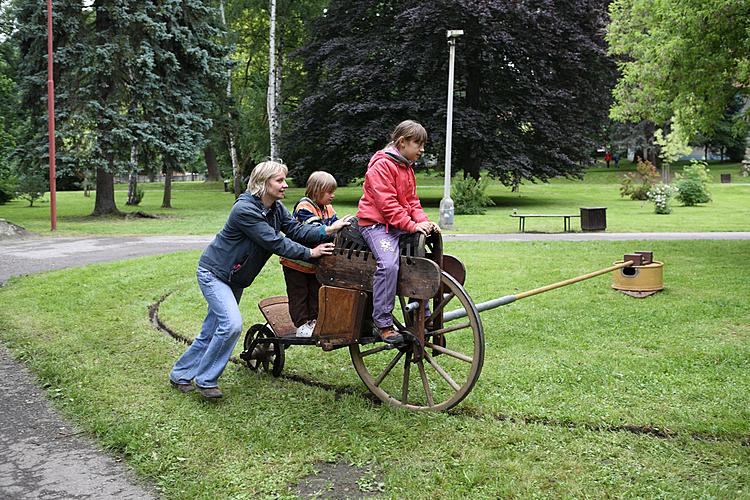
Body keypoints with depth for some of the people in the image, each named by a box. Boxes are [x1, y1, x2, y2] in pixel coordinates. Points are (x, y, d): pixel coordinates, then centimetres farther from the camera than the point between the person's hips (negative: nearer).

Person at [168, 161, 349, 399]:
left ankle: (180, 375, 26)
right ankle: (205, 380, -4)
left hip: (234, 277, 9)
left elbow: (295, 229, -10)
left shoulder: (275, 208, -1)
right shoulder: (244, 210, -28)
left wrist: (327, 230, -24)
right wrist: (309, 253, -24)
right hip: (213, 272, -8)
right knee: (231, 324, -21)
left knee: (211, 332, 12)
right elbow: (275, 242, -28)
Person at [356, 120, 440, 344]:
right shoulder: (382, 165, -12)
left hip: (401, 225, 9)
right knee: (389, 264, -30)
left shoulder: (407, 168, 19)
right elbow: (387, 203, -19)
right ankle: (383, 324, -24)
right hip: (376, 224, -9)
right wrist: (412, 225, -22)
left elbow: (412, 200, 17)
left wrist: (424, 221, -2)